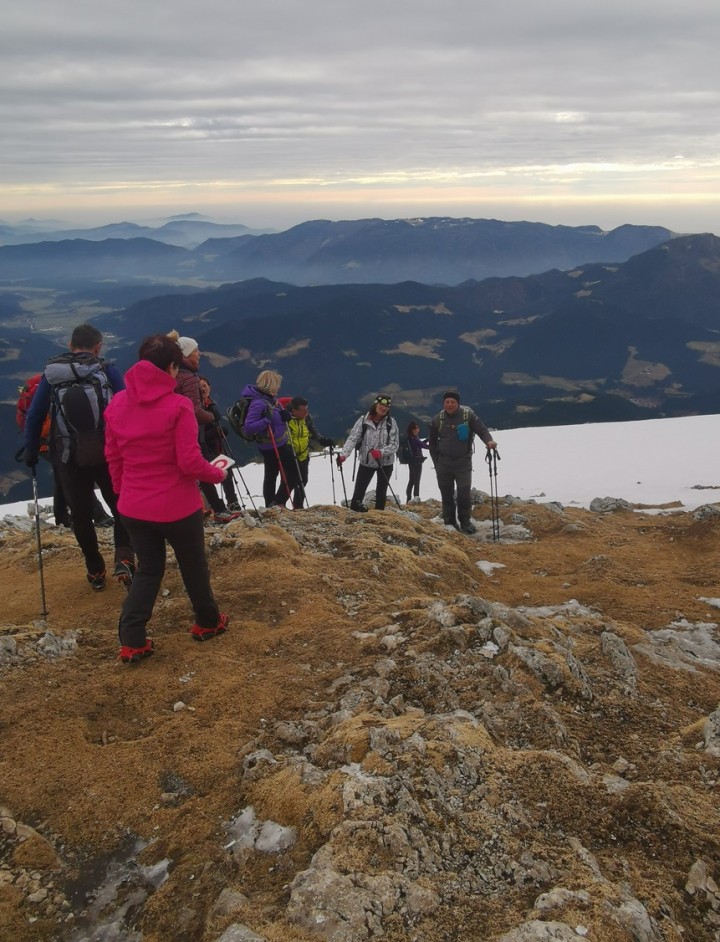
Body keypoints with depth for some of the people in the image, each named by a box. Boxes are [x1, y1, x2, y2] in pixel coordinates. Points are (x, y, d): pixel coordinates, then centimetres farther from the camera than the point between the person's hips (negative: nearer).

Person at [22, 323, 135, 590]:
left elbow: (34, 417, 2)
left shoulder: (50, 374, 0)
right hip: (107, 454, -1)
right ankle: (124, 560, -5)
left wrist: (30, 453, 12)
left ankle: (95, 570, 25)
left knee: (80, 514, 16)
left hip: (68, 458, 1)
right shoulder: (107, 371, -6)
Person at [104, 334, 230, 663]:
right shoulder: (178, 406, -18)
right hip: (177, 506, -4)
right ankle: (207, 622, 37)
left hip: (133, 507, 5)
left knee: (148, 568, 18)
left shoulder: (117, 404, -2)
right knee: (193, 565, 18)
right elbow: (189, 462, -18)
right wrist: (217, 474, 1)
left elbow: (112, 456, 7)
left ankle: (131, 642, 11)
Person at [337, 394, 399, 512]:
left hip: (385, 463, 1)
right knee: (358, 491, -4)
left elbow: (394, 444, -10)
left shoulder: (391, 423, -8)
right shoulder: (363, 420, -11)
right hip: (366, 462, -1)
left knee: (381, 491, 13)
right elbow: (352, 438, -16)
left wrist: (381, 452, -28)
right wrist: (343, 454, -31)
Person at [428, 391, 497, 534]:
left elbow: (482, 430, -9)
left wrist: (489, 440, -30)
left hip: (463, 463, -2)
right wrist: (436, 461, 6)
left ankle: (465, 522, 13)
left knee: (464, 494, -4)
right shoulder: (438, 419, 0)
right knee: (447, 495, 7)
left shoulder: (468, 415, -7)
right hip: (443, 463, 2)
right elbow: (432, 442, 10)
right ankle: (449, 523, 19)